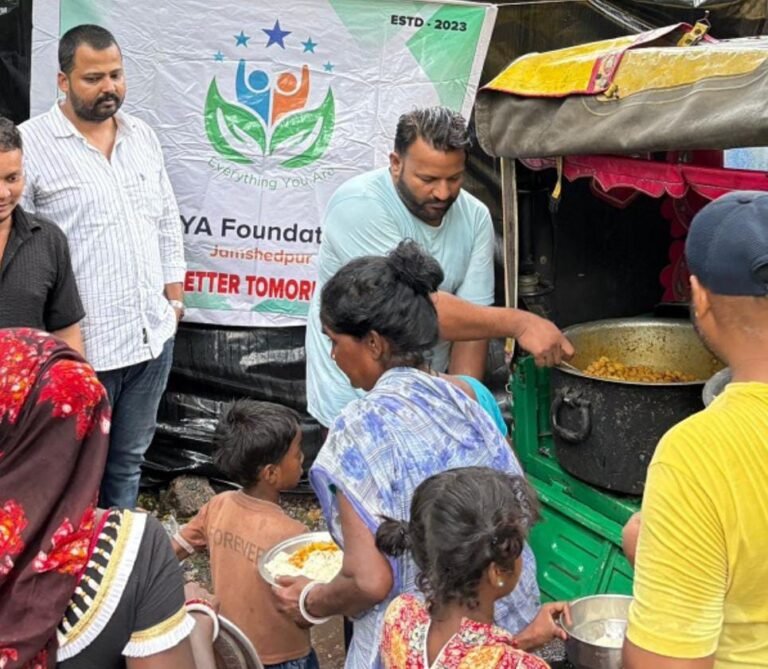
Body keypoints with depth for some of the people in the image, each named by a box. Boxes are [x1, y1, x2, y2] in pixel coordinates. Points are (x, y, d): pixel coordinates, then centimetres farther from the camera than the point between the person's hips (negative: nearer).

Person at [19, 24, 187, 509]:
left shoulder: (142, 135, 8)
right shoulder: (31, 144, -11)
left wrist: (174, 290, 11)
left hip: (153, 334, 6)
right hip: (81, 344, -5)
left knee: (129, 458, 19)